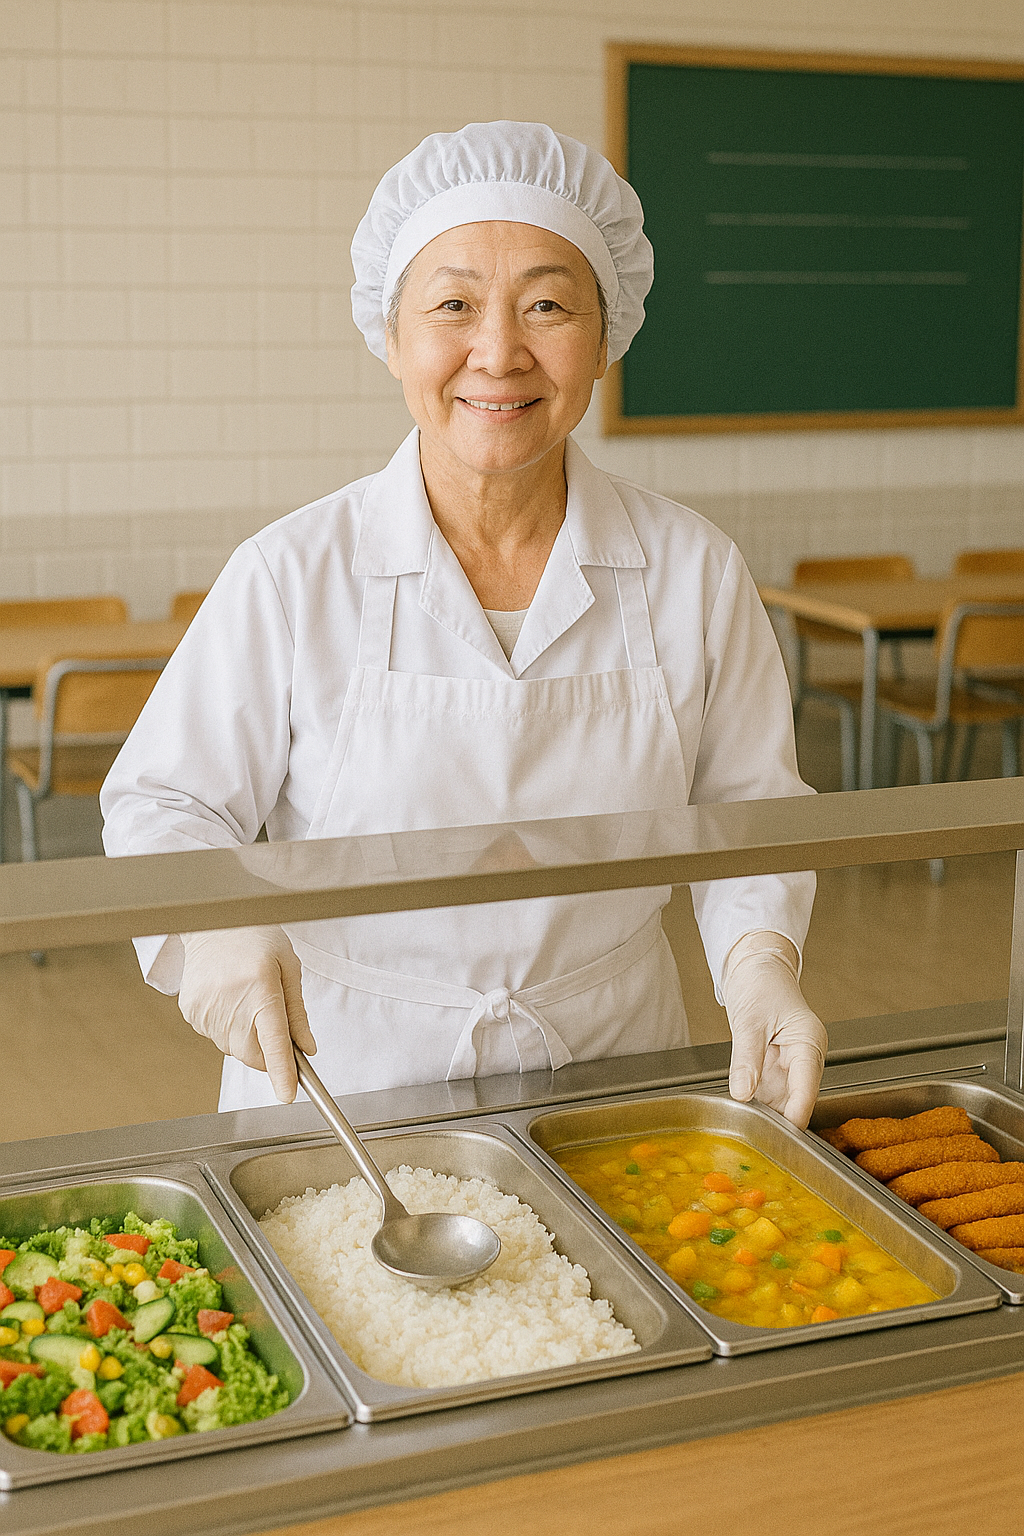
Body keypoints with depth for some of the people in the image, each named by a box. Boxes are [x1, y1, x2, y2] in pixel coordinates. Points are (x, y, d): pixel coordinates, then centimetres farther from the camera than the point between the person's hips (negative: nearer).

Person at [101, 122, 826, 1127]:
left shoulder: (692, 572, -2)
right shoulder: (290, 575, -8)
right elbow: (165, 802, -3)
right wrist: (215, 923, -22)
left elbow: (745, 811, 6)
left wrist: (760, 962, -11)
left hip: (608, 1074, 2)